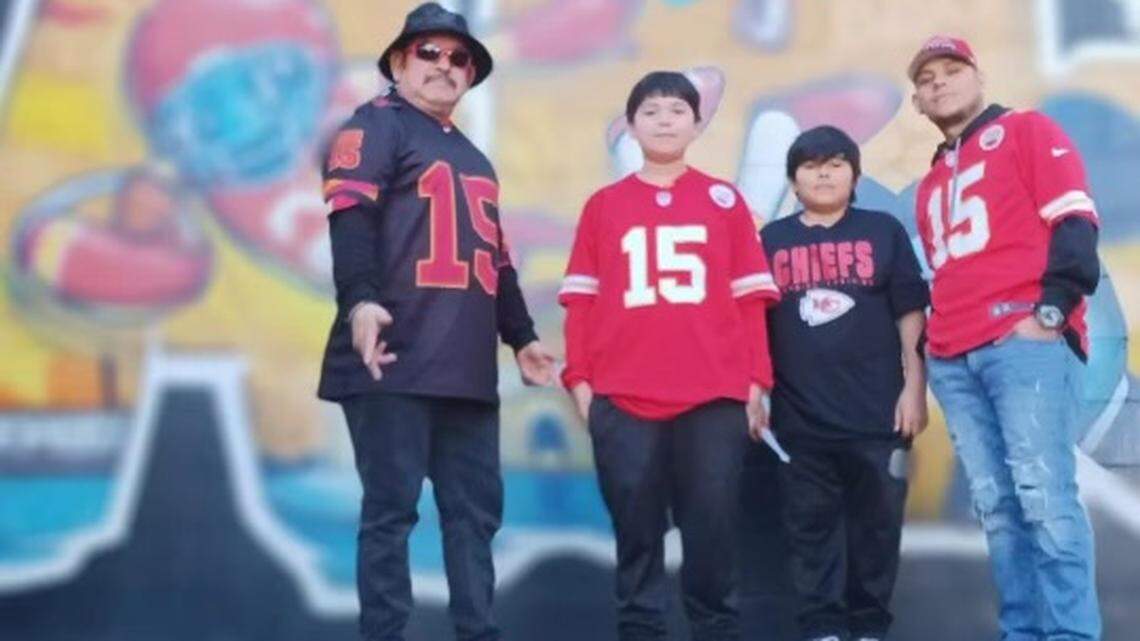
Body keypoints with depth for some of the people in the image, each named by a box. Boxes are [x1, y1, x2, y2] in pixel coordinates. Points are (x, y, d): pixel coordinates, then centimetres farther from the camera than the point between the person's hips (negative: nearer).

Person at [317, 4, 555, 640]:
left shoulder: (474, 159, 27)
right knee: (391, 510, -6)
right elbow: (351, 218, -13)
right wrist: (359, 299, -28)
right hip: (395, 364, -7)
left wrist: (521, 335, 28)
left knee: (476, 511, 6)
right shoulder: (377, 125, 3)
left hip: (468, 370, 7)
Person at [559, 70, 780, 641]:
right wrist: (579, 379, 2)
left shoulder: (725, 202, 11)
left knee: (712, 531, 1)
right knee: (636, 532, 3)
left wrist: (756, 382, 4)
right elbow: (581, 301, 9)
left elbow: (749, 298, 9)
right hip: (622, 399, 0)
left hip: (715, 397, 0)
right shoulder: (603, 206, 12)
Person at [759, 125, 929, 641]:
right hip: (800, 419, 1)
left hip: (877, 413, -1)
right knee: (810, 528, 4)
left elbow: (911, 315, 3)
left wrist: (914, 387, -3)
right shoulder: (771, 241, 9)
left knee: (876, 526, 5)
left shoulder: (884, 232, 5)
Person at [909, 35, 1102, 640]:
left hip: (1026, 343, -6)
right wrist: (936, 336, 15)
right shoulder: (932, 183, 27)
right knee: (996, 507, 3)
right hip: (952, 360, 6)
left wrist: (1052, 308, -14)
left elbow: (1075, 221, -3)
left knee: (1044, 498, -13)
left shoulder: (1027, 131, 8)